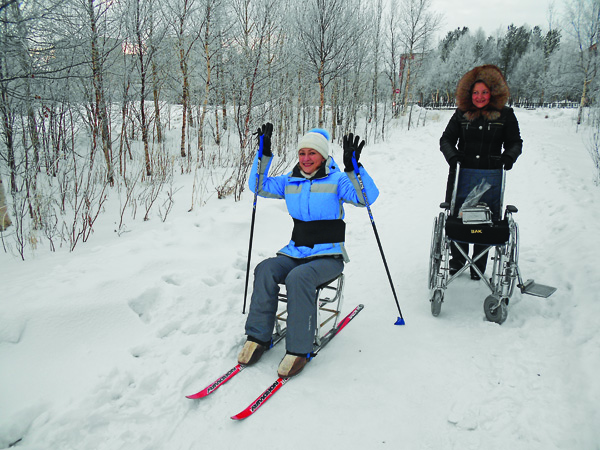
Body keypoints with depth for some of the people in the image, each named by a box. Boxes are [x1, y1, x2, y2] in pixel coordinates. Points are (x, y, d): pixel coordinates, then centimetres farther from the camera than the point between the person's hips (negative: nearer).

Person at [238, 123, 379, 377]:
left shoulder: (337, 180, -1)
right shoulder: (290, 182, 12)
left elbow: (367, 197, -15)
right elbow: (259, 187, 13)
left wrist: (353, 167, -29)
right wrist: (264, 154, 2)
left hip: (329, 257, -4)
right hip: (296, 253, 5)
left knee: (298, 278, -33)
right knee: (265, 270, -23)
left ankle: (299, 350, -23)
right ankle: (258, 337, -13)